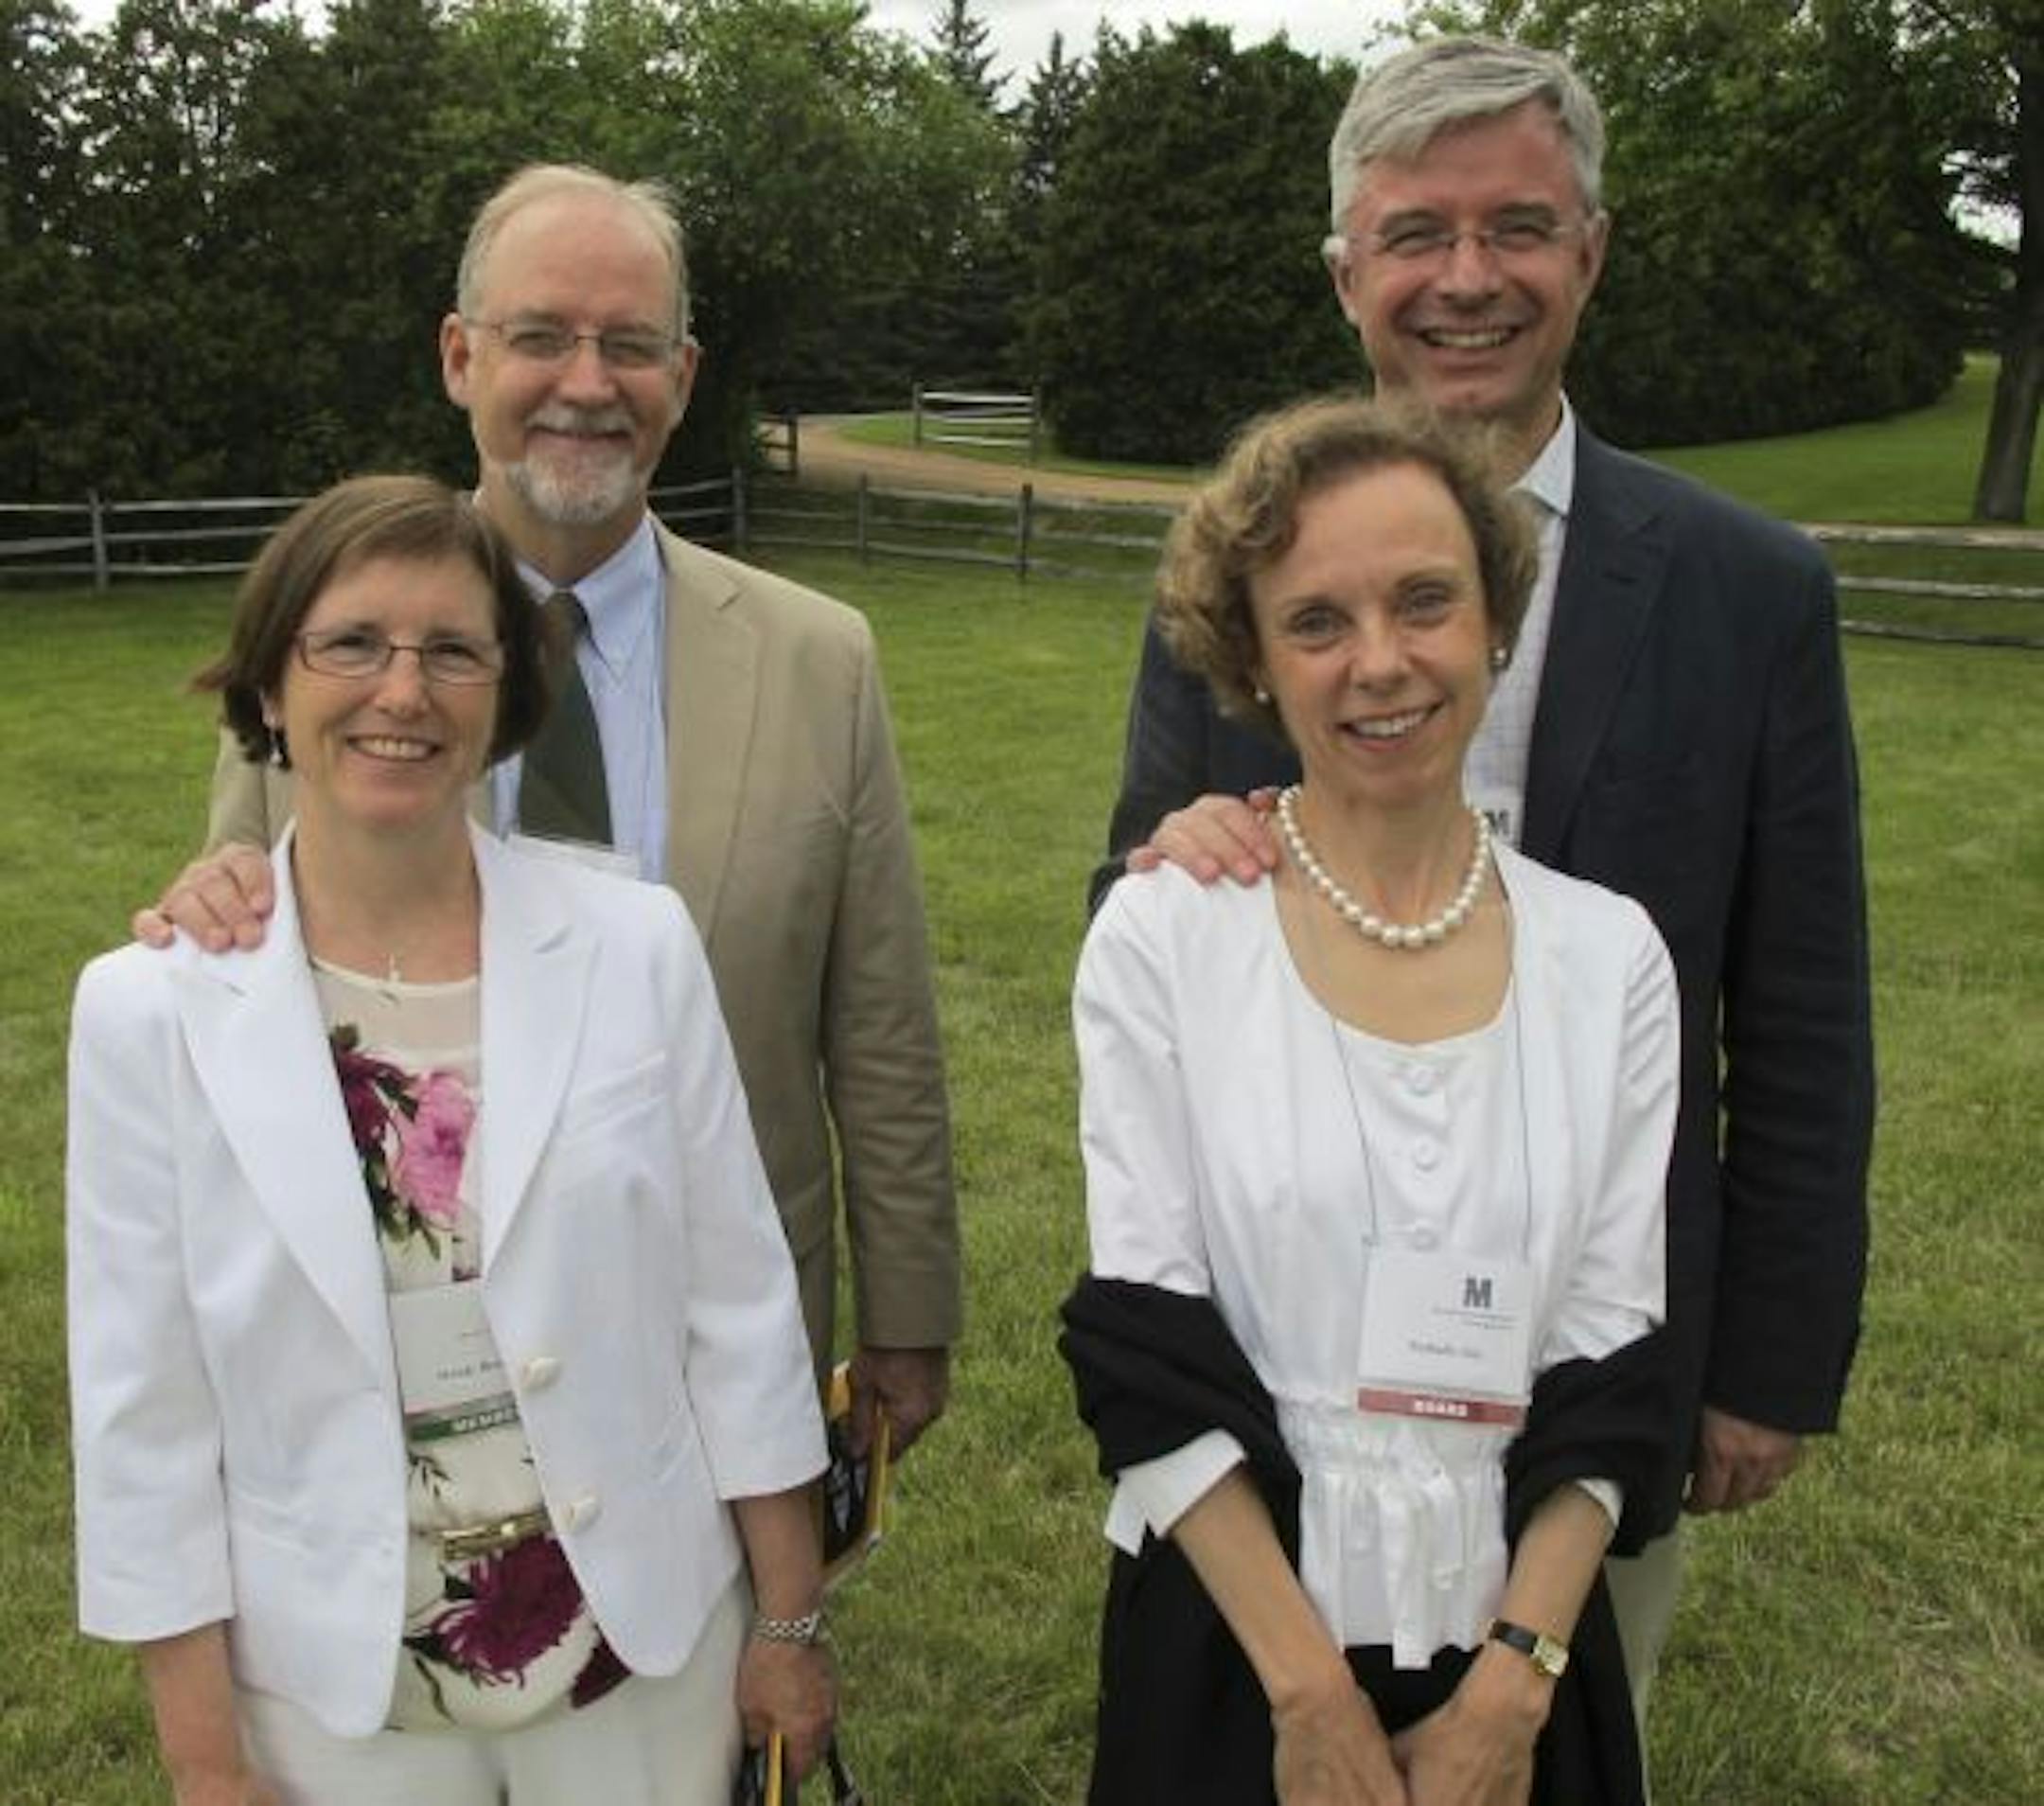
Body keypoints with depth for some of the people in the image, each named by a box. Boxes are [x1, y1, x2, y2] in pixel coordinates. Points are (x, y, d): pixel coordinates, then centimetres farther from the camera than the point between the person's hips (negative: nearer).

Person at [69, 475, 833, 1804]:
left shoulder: (636, 947, -10)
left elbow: (739, 1309, -4)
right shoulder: (152, 1007, -11)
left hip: (645, 1646, 1)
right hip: (335, 1691, 0)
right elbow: (147, 1408, -6)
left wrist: (791, 1622, 2)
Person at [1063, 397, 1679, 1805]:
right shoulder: (1163, 934, -11)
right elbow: (1149, 1354, -11)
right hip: (1231, 1636, -2)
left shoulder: (1609, 955, -4)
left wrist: (1513, 1681, -10)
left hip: (1517, 1641, 2)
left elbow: (1609, 1359, -3)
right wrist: (1310, 1685, -13)